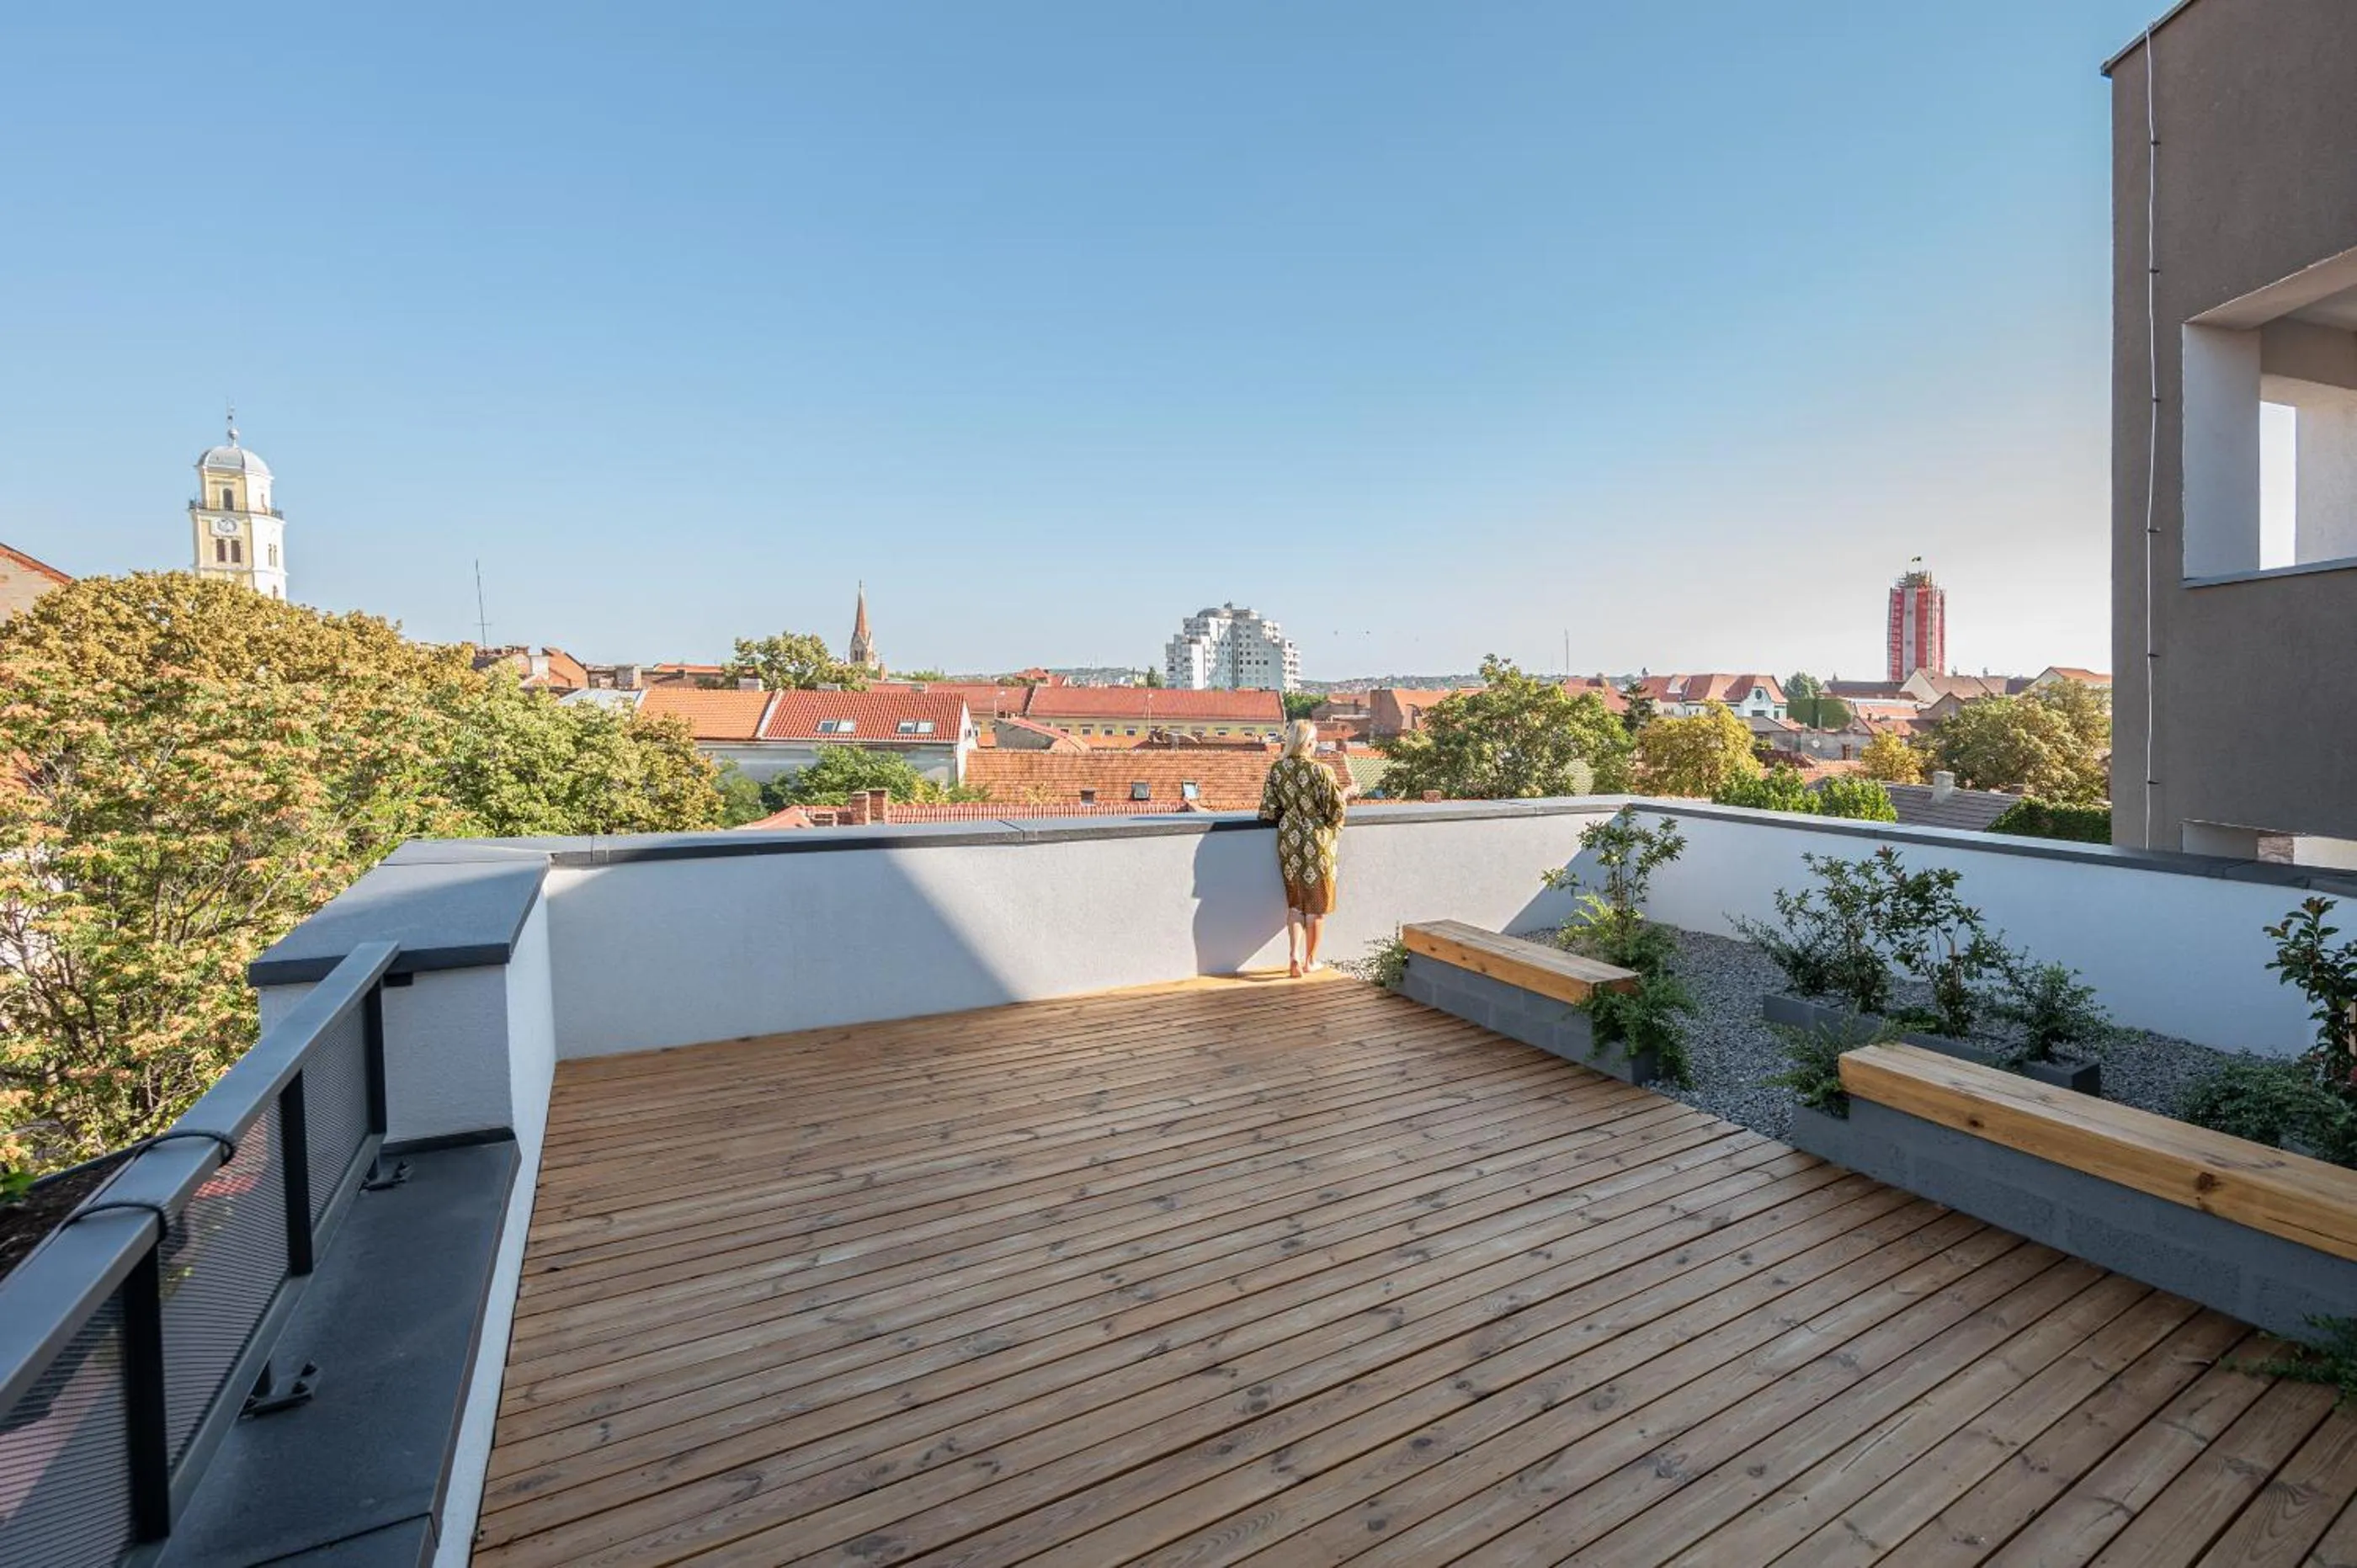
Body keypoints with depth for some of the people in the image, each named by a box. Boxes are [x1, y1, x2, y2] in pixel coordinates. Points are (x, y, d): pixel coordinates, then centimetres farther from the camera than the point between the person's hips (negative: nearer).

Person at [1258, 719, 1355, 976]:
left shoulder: (1276, 769, -2)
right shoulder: (1322, 772, -15)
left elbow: (1268, 812, 1)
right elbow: (1335, 812, -10)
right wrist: (1344, 795, 8)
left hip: (1289, 841, 4)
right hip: (1317, 844, -4)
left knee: (1295, 902, 15)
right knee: (1316, 903, 10)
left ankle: (1294, 955, 3)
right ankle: (1310, 960, 19)